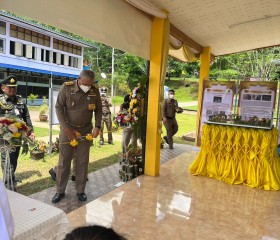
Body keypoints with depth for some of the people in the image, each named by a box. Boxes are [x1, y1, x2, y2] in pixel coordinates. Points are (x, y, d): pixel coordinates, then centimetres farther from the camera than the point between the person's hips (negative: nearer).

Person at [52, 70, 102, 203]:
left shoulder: (95, 91, -7)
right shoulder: (66, 87, -13)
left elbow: (98, 110, 4)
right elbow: (58, 107, -10)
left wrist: (97, 126, -9)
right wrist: (66, 128, -17)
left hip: (86, 131, 2)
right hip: (67, 129, -1)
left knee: (83, 162, 7)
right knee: (64, 161, 6)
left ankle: (80, 191, 22)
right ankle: (60, 191, 22)